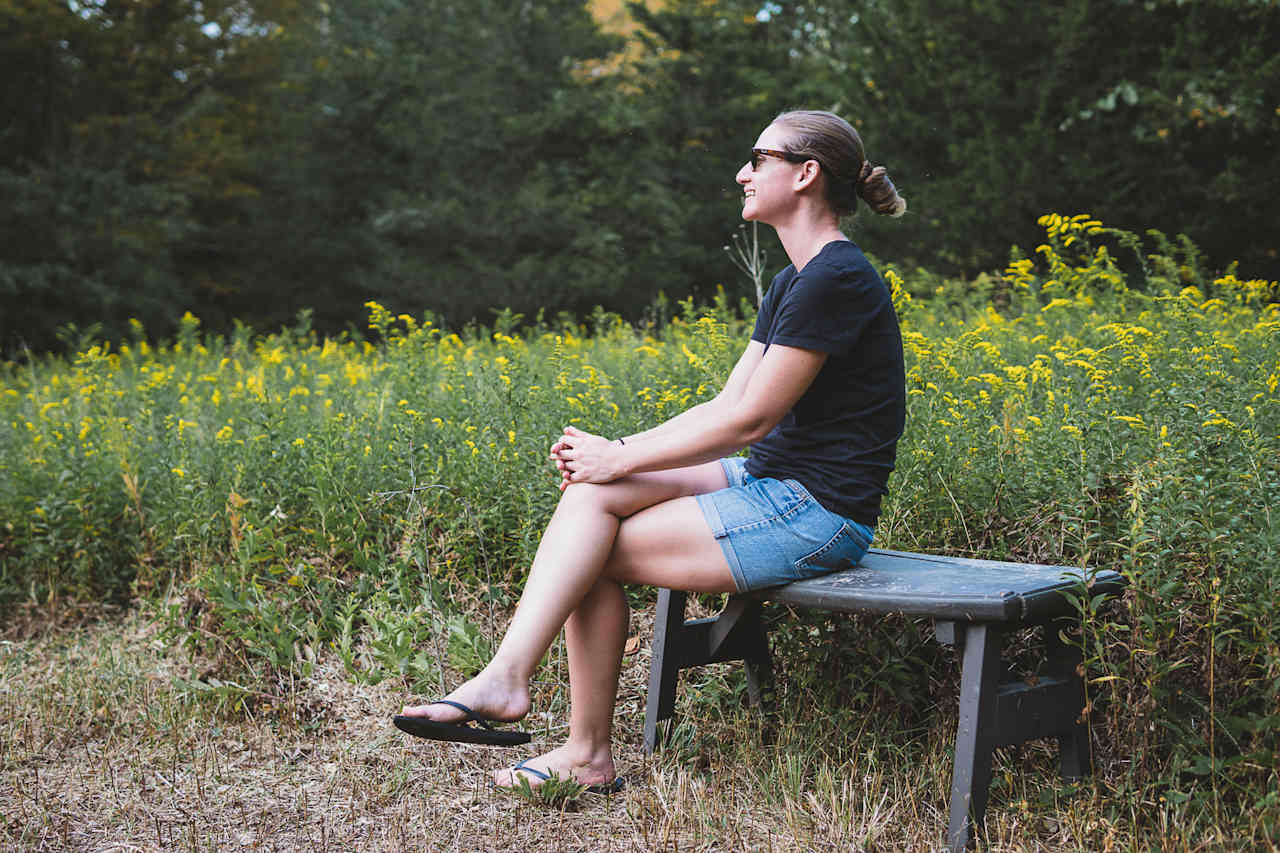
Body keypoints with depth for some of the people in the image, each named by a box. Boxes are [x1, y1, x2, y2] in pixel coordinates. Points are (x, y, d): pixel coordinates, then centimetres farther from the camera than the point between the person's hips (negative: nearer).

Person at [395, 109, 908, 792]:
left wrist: (621, 459, -10)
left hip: (818, 513, -9)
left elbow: (749, 420, -17)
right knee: (589, 494, -9)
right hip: (772, 484, 9)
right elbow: (728, 404, 11)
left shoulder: (834, 280, -16)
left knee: (591, 551, -12)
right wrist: (614, 455, -2)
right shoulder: (792, 282, 16)